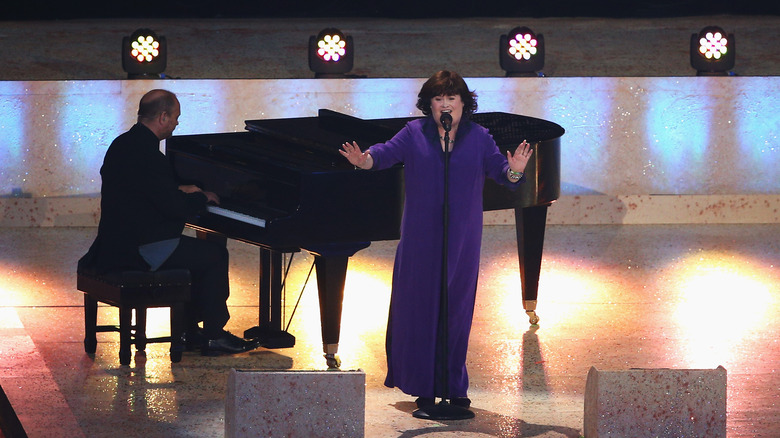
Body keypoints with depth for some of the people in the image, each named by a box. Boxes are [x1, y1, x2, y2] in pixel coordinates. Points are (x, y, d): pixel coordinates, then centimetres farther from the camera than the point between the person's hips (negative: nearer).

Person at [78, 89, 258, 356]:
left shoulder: (122, 144, 9)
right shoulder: (148, 156, -23)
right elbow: (177, 210, -22)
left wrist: (179, 192, 20)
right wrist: (203, 198, -3)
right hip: (137, 251, -10)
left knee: (197, 251, 24)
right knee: (215, 255, -1)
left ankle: (190, 331, 24)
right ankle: (213, 336, 5)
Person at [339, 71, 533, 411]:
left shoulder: (478, 137, 5)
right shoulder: (414, 133, 3)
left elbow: (499, 169, -3)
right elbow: (388, 152, -10)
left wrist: (514, 170, -26)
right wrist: (365, 160, -31)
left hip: (462, 240, 1)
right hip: (421, 239, -1)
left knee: (457, 308, 4)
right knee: (420, 305, 1)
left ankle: (454, 386, 12)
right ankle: (423, 387, 8)